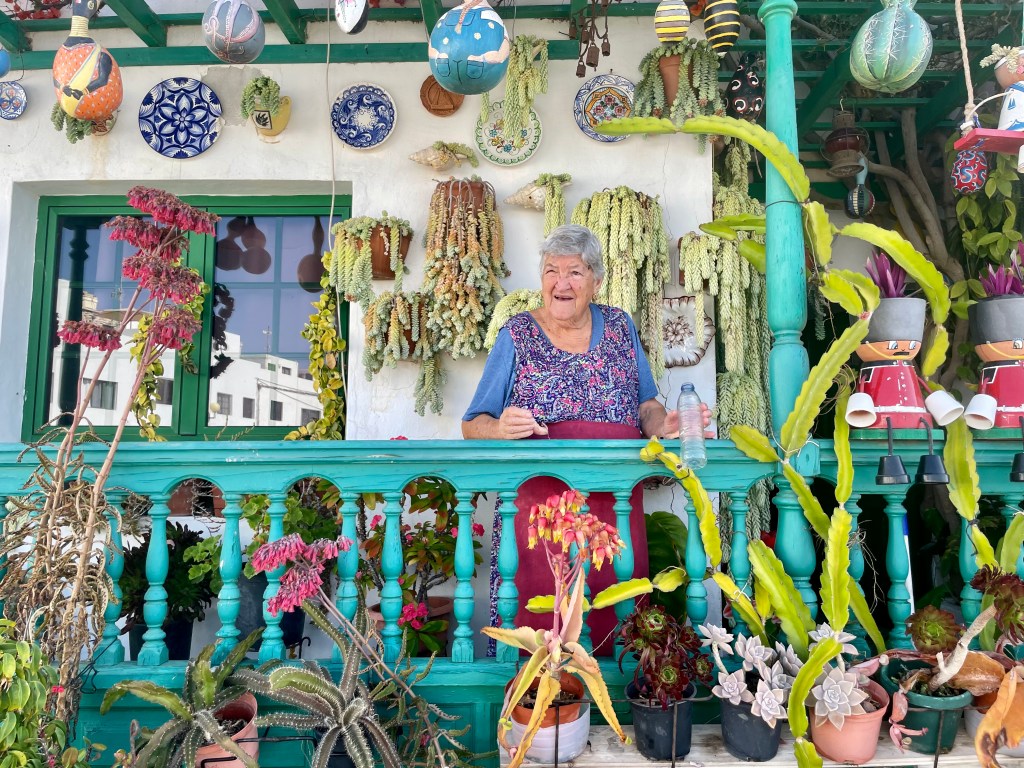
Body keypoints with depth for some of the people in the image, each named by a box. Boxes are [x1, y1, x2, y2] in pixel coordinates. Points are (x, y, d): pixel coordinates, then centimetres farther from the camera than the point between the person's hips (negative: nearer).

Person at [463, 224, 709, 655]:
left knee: (614, 615, 5)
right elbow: (473, 425, 3)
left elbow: (645, 404, 15)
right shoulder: (517, 336, 2)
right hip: (536, 503, -2)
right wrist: (500, 429, -19)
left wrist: (663, 424, -7)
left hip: (616, 507, 2)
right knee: (536, 617, -2)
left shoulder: (620, 327, 9)